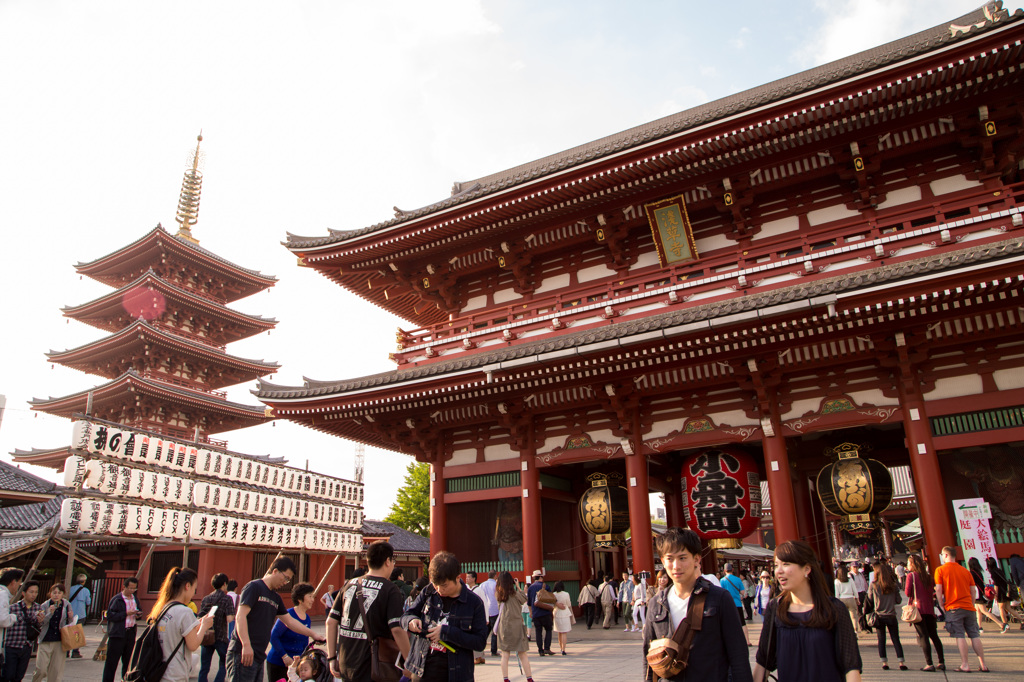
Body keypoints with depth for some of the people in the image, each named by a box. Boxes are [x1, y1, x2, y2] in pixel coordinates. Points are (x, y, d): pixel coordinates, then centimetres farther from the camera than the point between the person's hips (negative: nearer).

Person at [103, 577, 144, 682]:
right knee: (112, 661, -1)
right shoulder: (117, 599, -8)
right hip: (118, 634, -6)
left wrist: (138, 614, 2)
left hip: (131, 633, 6)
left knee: (128, 660, 14)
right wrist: (126, 613, -20)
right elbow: (110, 616, -15)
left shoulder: (135, 599, 12)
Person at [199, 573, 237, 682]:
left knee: (204, 667, 11)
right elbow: (229, 619, -17)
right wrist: (234, 615, 3)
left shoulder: (205, 598, 6)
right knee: (225, 664, 15)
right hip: (220, 637, -4)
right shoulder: (227, 598, -8)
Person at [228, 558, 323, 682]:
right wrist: (246, 645, -23)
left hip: (259, 655, 8)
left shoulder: (276, 598, 19)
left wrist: (312, 634, 15)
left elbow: (290, 621, 21)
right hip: (243, 653, -8)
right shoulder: (254, 587, -6)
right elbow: (240, 616, -15)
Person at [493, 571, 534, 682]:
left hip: (503, 627, 3)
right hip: (516, 626, -2)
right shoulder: (514, 594, -11)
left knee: (505, 655, 7)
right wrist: (518, 587, 8)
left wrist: (497, 583, 15)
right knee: (522, 654, 5)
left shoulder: (498, 594, -2)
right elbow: (524, 599, 6)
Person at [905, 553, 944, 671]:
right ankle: (942, 662, 15)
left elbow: (907, 592, -8)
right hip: (929, 609, 5)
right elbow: (932, 592, 11)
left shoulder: (911, 575, -5)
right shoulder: (928, 576, 9)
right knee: (934, 635, 14)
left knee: (923, 636, -4)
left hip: (917, 608, -5)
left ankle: (929, 664, -7)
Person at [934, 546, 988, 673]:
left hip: (953, 608, -4)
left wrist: (942, 606, 1)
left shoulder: (940, 570, -1)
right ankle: (983, 664, 10)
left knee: (960, 636, -3)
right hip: (969, 607, 4)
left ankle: (965, 665, -4)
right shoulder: (965, 571, 12)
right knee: (975, 636, 8)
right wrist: (971, 605, 18)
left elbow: (938, 590, -7)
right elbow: (973, 590, 11)